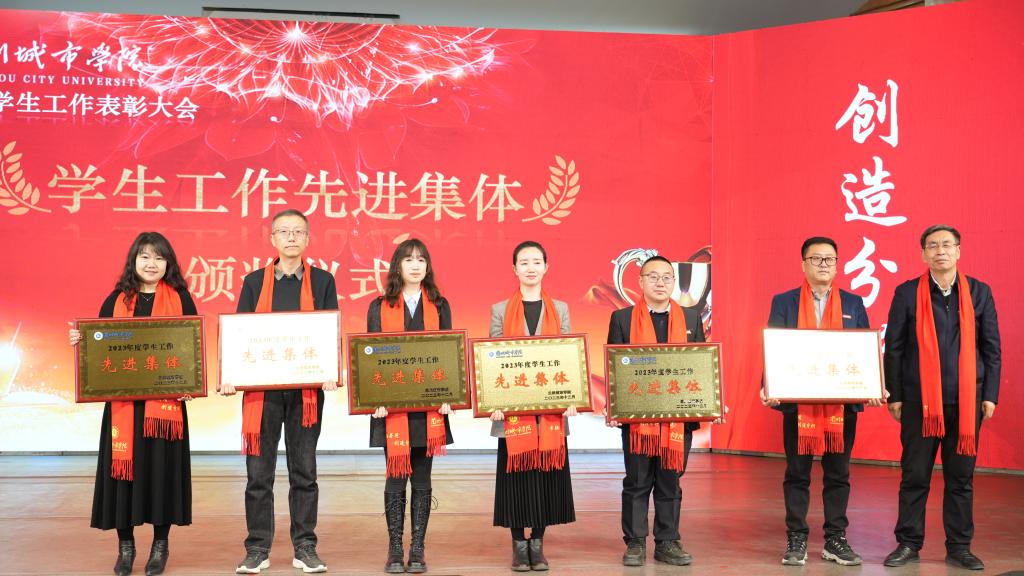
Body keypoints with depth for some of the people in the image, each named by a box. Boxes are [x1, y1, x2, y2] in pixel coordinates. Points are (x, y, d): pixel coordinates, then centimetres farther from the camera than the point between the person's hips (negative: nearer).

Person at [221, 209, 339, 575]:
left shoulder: (322, 281, 7)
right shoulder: (254, 282, 9)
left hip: (306, 389, 0)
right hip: (261, 388, 1)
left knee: (304, 471, 6)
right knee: (258, 472, 3)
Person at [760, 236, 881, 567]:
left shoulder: (853, 304, 9)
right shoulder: (783, 303, 4)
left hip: (843, 404, 2)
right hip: (797, 402, -1)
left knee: (838, 474, 7)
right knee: (797, 474, 5)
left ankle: (835, 540, 17)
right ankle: (796, 540, 13)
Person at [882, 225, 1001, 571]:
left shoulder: (979, 292, 6)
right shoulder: (907, 293, 1)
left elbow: (992, 349, 7)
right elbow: (893, 348, 2)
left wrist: (989, 395, 1)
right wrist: (894, 395, -2)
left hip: (966, 400, 1)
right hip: (919, 400, -1)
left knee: (961, 477, 7)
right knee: (914, 476, 4)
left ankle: (959, 548, 17)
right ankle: (908, 544, 14)